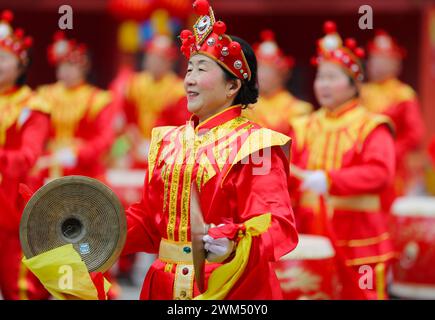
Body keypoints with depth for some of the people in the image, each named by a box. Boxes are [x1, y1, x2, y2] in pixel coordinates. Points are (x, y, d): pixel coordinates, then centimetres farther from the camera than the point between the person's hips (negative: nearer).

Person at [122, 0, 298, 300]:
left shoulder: (252, 144, -10)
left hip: (231, 289, -6)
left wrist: (234, 247, -39)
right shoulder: (169, 141, 10)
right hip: (166, 286, 6)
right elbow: (149, 217, 16)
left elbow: (276, 224, -20)